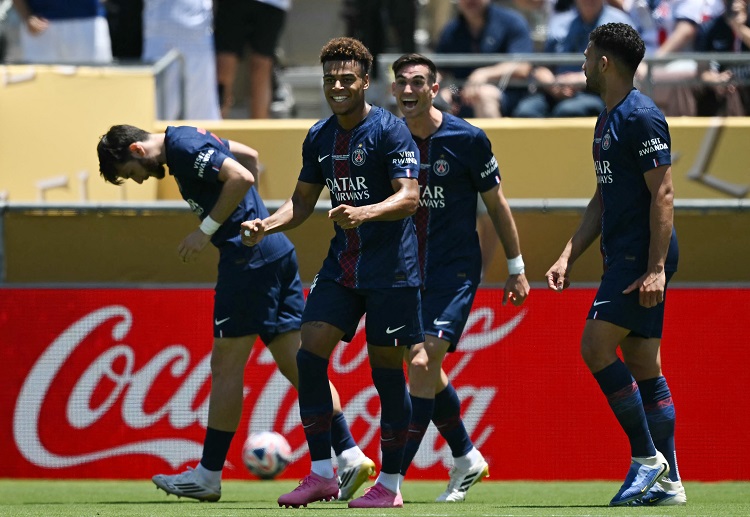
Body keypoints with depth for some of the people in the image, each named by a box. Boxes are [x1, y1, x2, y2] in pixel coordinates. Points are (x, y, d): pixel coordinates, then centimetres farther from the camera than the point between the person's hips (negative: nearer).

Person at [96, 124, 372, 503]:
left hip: (248, 256, -10)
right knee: (296, 364, 6)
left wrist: (207, 230, -15)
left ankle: (208, 476, 2)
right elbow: (250, 156, 31)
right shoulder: (187, 139, 18)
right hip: (277, 252, 10)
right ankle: (351, 454, -1)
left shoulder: (183, 147, -12)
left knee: (226, 366, -3)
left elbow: (241, 177, -22)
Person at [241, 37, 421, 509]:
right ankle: (321, 474, 0)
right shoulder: (319, 138, 10)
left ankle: (390, 484, 6)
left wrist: (364, 213, -36)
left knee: (386, 368, -3)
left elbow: (409, 197, -19)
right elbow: (303, 201, 19)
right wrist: (265, 226, 1)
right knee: (310, 353, -6)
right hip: (341, 267, 6)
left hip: (391, 270, -6)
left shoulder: (390, 131, -10)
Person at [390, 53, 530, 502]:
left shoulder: (467, 139, -9)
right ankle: (467, 460, 36)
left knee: (422, 363, -18)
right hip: (408, 271, 6)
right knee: (428, 372, 14)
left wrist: (517, 269, 2)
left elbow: (496, 204, 0)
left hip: (455, 271, -5)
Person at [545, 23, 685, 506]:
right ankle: (668, 483, 8)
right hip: (623, 257, 10)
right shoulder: (608, 120, 18)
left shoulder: (641, 117, -13)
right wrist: (568, 257, 19)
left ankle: (646, 457, -8)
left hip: (643, 258, -10)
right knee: (643, 366, 8)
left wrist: (656, 267, -23)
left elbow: (663, 194, -18)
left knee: (597, 347, -14)